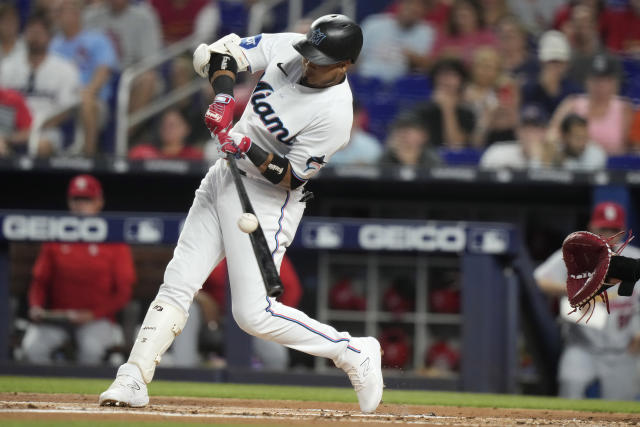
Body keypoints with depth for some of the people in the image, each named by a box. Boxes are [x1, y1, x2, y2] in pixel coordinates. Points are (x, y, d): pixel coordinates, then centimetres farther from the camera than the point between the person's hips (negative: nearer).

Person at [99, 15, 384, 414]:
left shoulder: (334, 114, -23)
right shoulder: (288, 48, -6)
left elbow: (291, 176, -19)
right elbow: (224, 51, 1)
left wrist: (253, 151, -33)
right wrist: (224, 98, -15)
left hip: (268, 200, -7)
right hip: (225, 178, 7)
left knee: (254, 313, -12)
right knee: (178, 283, 2)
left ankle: (354, 353, 1)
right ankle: (133, 379, 4)